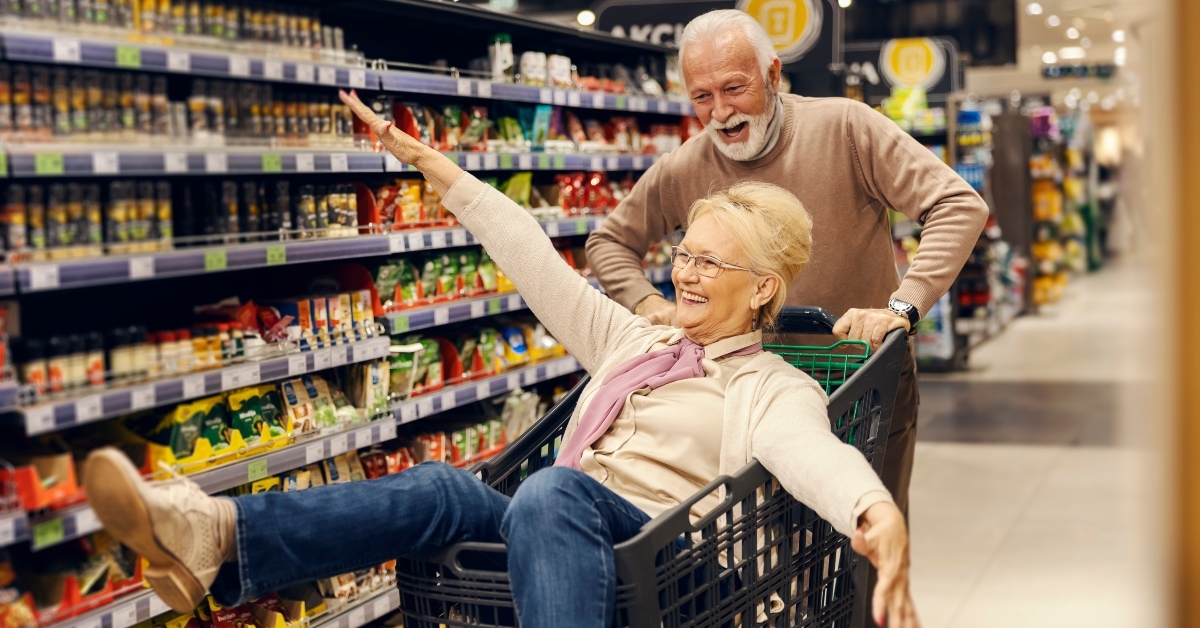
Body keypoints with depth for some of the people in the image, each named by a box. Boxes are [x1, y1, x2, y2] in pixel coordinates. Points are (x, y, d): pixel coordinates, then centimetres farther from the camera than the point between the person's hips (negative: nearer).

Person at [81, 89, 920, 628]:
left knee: (551, 493, -35)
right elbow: (535, 259, 24)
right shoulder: (638, 342, 26)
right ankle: (221, 539, -46)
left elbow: (810, 452, -16)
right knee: (446, 489, -24)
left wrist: (879, 518, -41)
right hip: (560, 531, 5)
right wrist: (424, 159, 23)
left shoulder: (774, 389, 7)